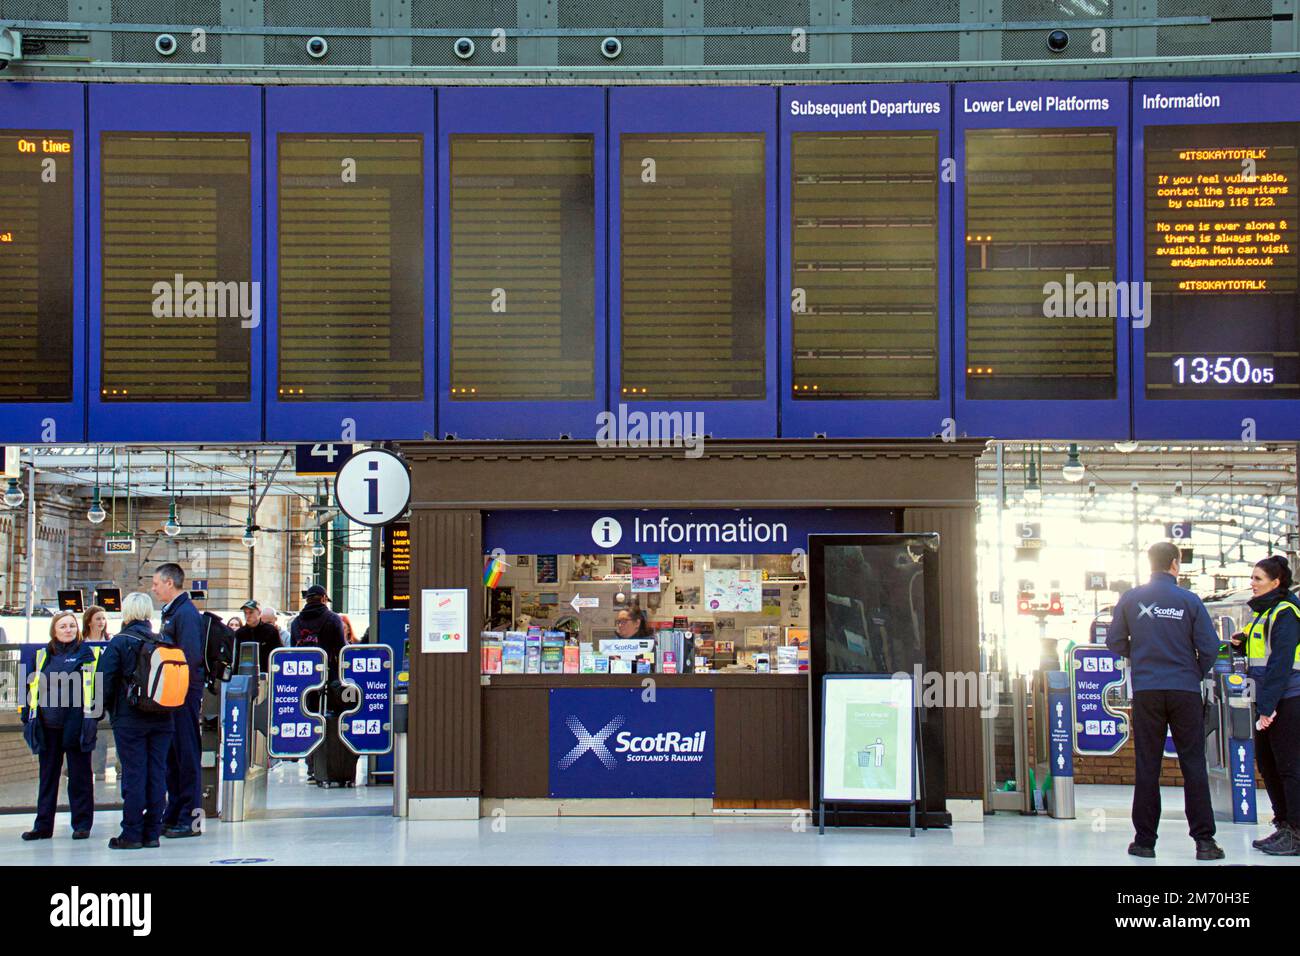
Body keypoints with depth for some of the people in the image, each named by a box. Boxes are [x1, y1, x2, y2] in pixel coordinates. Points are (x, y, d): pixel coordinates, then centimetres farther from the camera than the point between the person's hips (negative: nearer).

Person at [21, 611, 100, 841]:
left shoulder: (87, 654, 2)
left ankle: (82, 824, 9)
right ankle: (43, 825, 14)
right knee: (47, 775, 8)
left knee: (79, 775, 3)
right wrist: (29, 718, 9)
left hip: (76, 725, -4)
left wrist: (92, 718, -10)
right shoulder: (43, 656, 12)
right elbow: (33, 687, 15)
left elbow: (94, 687, -1)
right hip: (48, 726, 4)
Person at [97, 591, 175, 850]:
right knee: (157, 773, 7)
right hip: (162, 720, 4)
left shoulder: (119, 643, -8)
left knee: (133, 773, -1)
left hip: (130, 719, -4)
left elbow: (105, 680, -9)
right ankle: (152, 832, 10)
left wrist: (109, 707, 7)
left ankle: (132, 834, 1)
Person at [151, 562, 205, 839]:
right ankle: (173, 816, 21)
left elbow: (190, 658, -21)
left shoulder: (186, 613, -13)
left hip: (185, 693, -10)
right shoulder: (170, 612, 17)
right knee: (172, 754, 14)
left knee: (187, 754, -5)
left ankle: (190, 820, -1)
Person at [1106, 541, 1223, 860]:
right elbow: (1209, 646, -5)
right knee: (1194, 764, 2)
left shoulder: (1130, 599, 1)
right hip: (1185, 690, -1)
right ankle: (1204, 839, -2)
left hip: (1146, 690, 1)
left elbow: (1114, 641, 5)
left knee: (1147, 766, 5)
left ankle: (1145, 840, 6)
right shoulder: (1189, 600, -3)